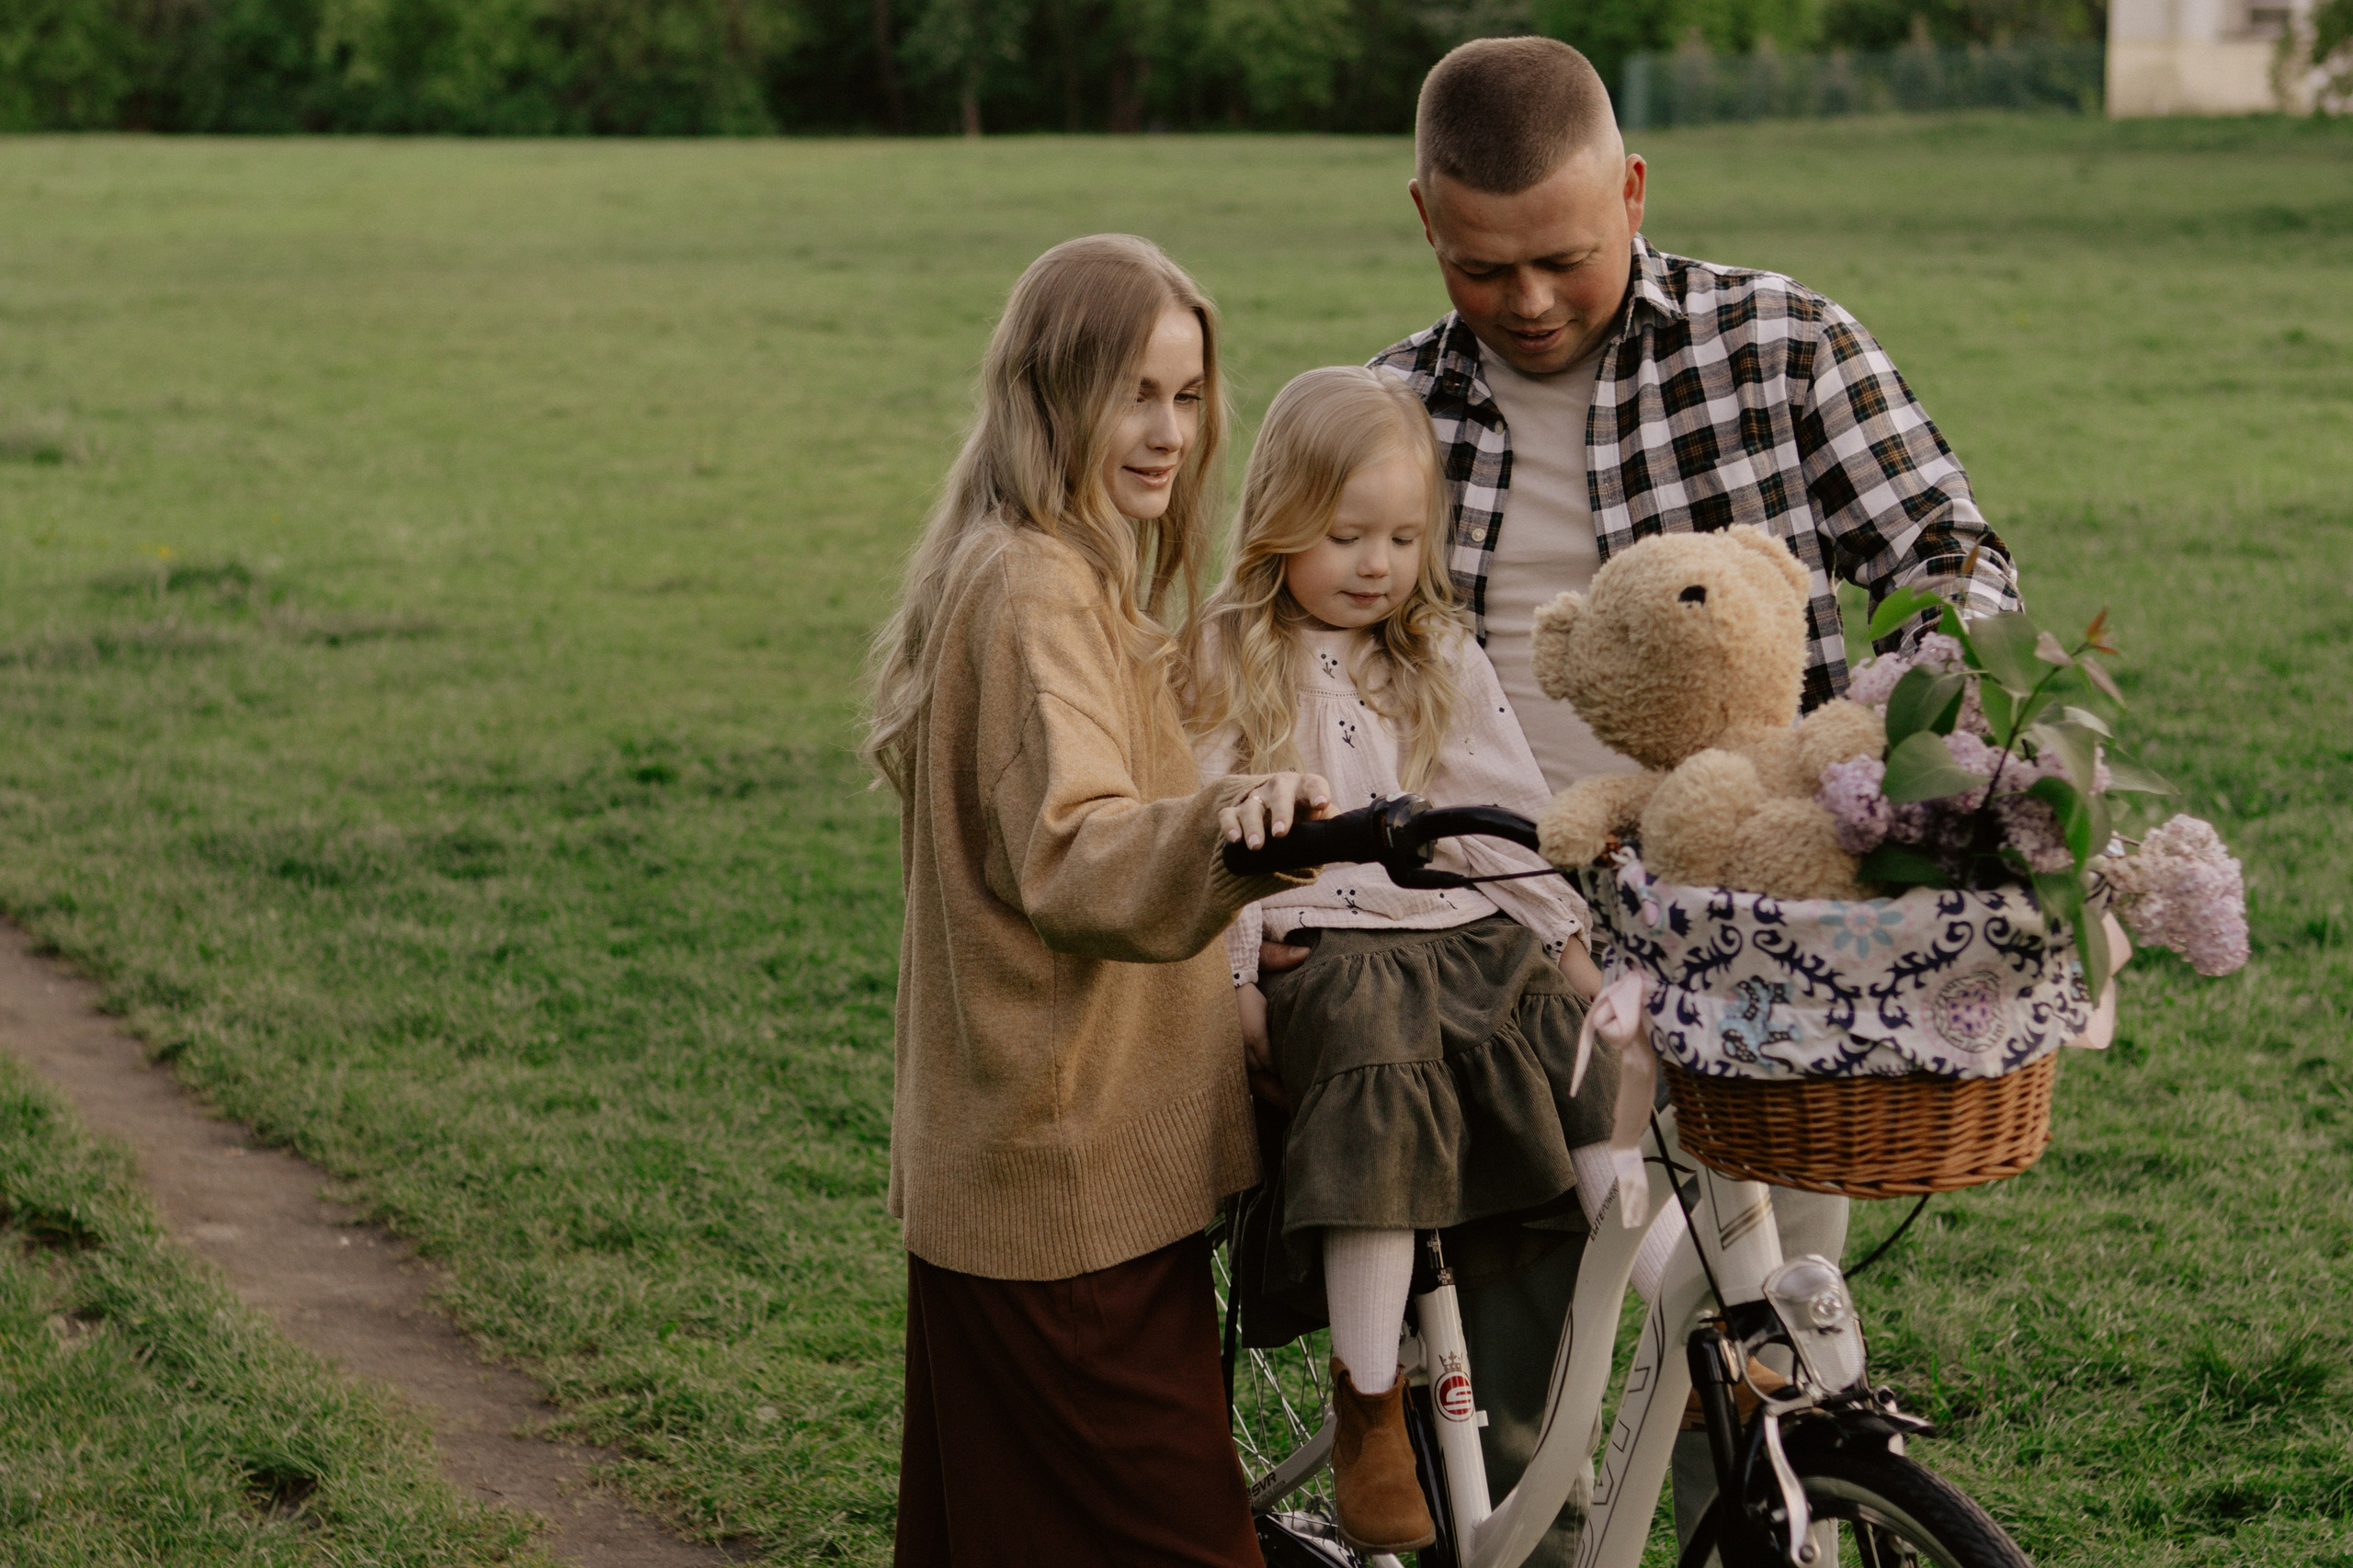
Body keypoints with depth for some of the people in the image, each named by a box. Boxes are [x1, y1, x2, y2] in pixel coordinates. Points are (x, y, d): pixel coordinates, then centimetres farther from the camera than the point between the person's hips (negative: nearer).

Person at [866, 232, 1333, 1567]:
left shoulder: (1073, 577, 17)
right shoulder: (1036, 588, -17)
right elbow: (1071, 859, -32)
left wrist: (1232, 950, 24)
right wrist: (1230, 822, -50)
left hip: (1023, 1163, 11)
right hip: (1068, 1172, -11)